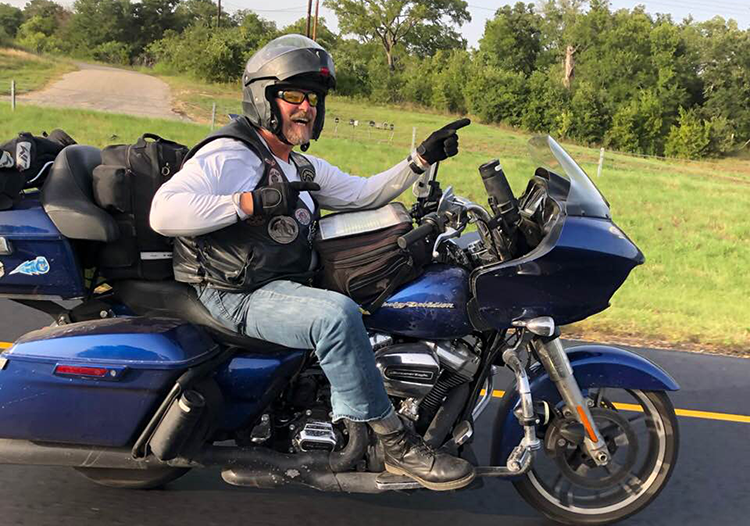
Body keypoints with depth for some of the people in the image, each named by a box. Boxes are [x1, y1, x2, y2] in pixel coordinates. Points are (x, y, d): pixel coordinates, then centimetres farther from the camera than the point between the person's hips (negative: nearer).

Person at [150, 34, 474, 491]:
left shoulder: (306, 169, 20)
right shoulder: (228, 155, -8)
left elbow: (364, 193, 21)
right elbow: (163, 212, -21)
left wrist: (421, 160, 9)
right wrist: (252, 202, -28)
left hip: (294, 284, 10)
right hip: (242, 296, -9)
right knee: (337, 314, -35)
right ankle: (397, 444, -22)